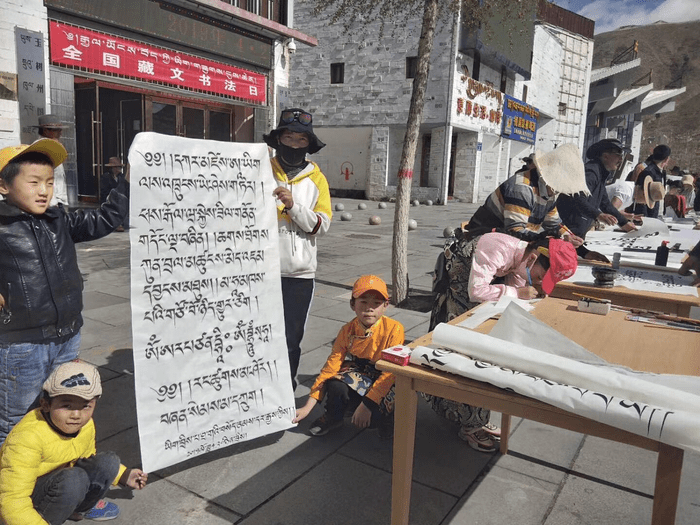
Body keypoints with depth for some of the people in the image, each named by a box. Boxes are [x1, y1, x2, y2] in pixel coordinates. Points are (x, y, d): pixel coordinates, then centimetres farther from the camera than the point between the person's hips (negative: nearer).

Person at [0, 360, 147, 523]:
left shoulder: (86, 425, -6)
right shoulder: (28, 437, -31)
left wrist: (123, 476, 9)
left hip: (59, 487, 8)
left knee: (109, 462, -10)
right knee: (74, 479, -34)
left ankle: (80, 508, 13)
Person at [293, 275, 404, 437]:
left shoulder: (394, 329, -20)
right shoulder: (348, 331, -10)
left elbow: (390, 372, -22)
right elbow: (331, 366, -12)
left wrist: (367, 404, -30)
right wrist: (308, 407, -18)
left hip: (384, 383, -3)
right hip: (358, 376, 3)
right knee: (336, 385, -28)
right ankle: (333, 417, 3)